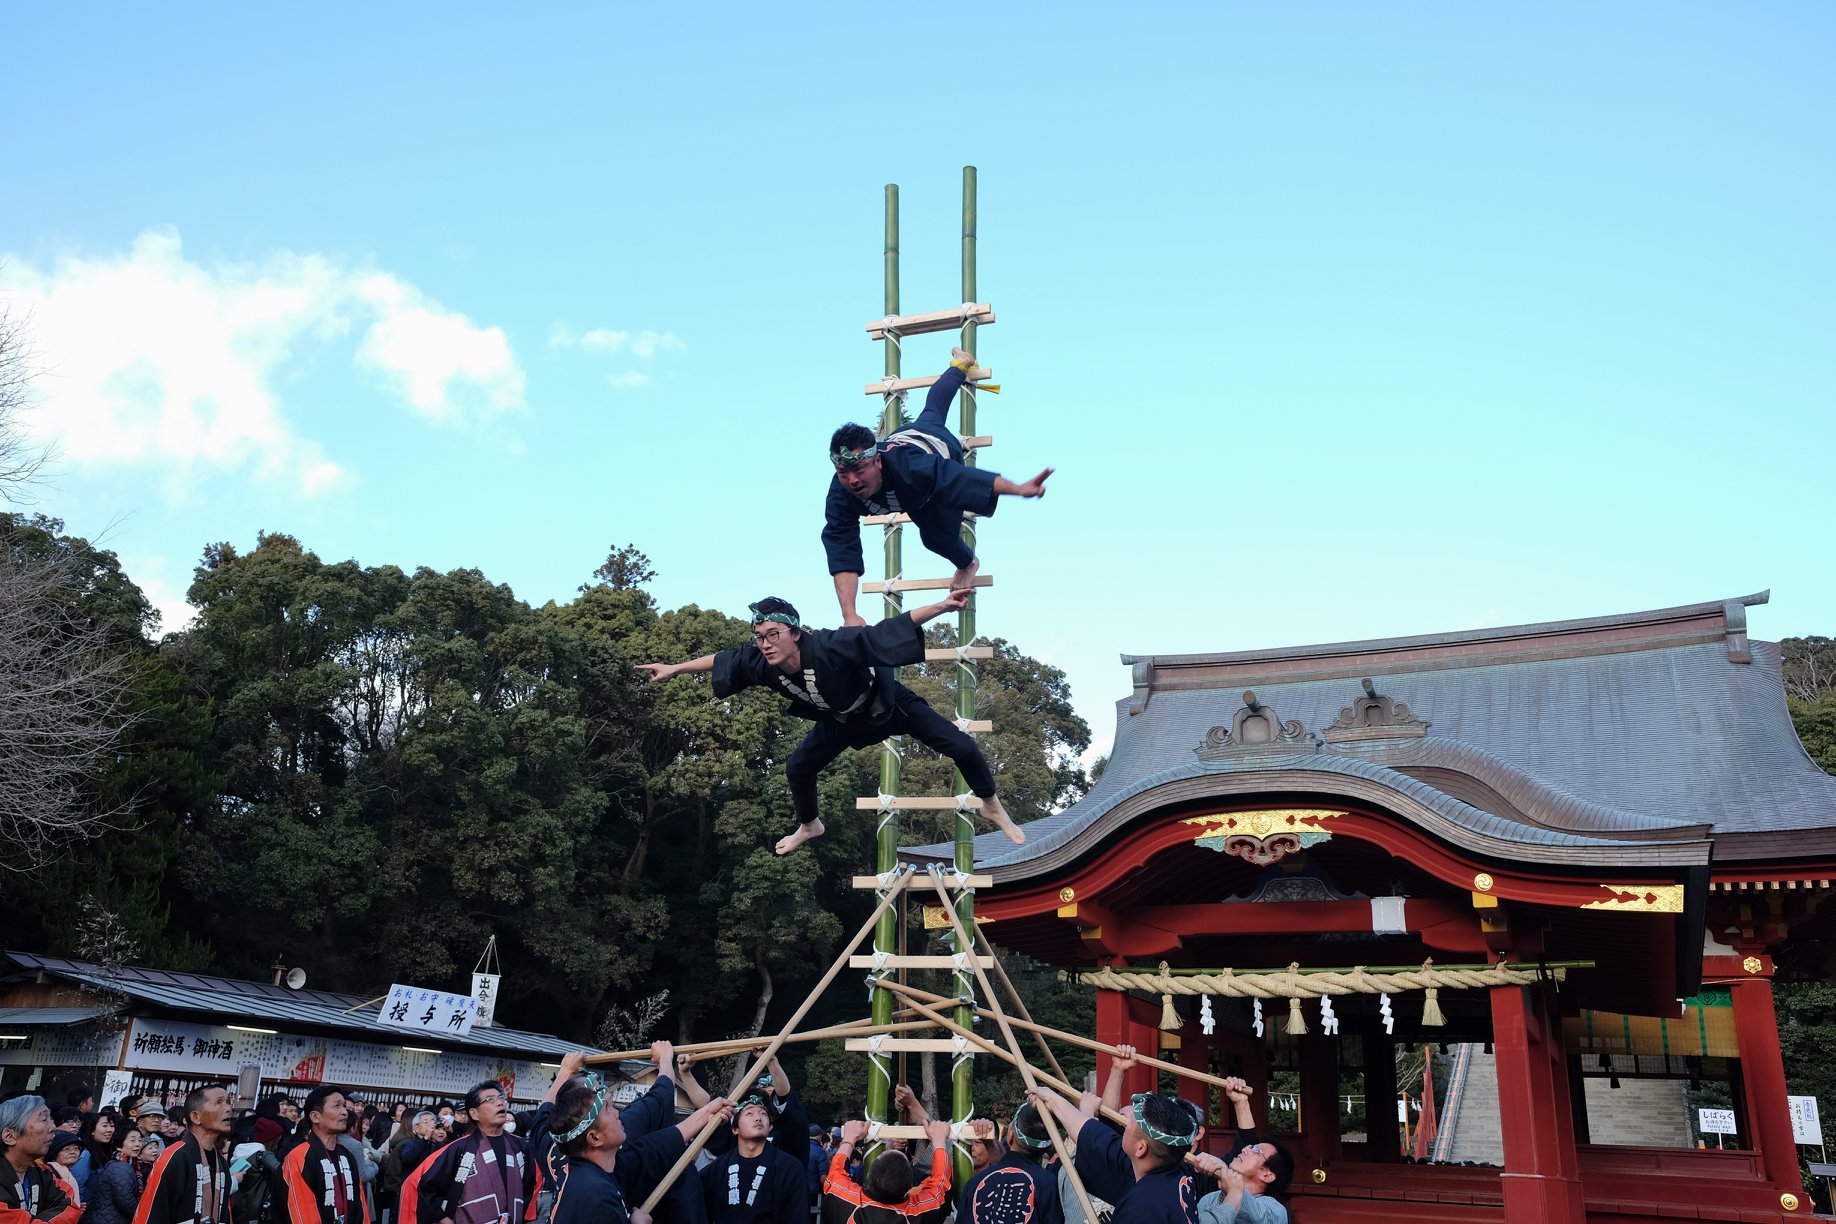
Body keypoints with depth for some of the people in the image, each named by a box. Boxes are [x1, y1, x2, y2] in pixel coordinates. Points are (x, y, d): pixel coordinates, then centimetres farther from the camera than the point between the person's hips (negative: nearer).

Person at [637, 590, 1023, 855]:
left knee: (960, 747, -9)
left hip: (889, 705, -5)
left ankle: (992, 806, 19)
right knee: (798, 768, 12)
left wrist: (941, 606, -58)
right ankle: (808, 827, 43)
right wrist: (674, 669, 1)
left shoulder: (828, 647, -44)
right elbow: (723, 660, -7)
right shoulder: (762, 663, -27)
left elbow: (886, 632, -49)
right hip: (841, 719, 5)